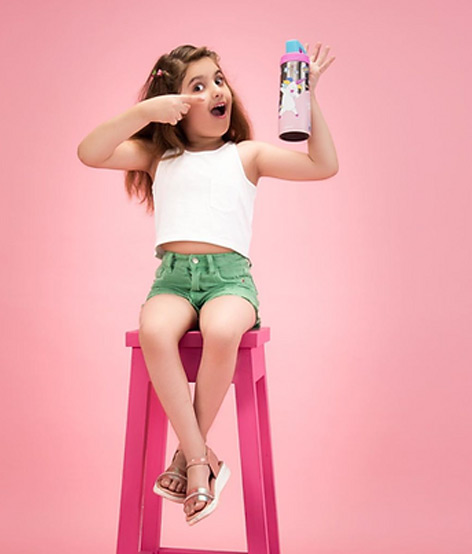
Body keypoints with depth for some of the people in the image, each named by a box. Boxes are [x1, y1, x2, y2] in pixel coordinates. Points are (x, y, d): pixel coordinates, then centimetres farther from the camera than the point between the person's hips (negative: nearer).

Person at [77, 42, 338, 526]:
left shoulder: (246, 155, 17)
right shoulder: (158, 155, 19)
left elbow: (324, 165, 6)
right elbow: (89, 153, 4)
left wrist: (309, 97, 2)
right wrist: (145, 111, -4)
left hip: (229, 275, -1)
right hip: (173, 276, 1)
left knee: (220, 332, -36)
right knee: (154, 332, -34)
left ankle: (186, 455, -15)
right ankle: (202, 460, -23)